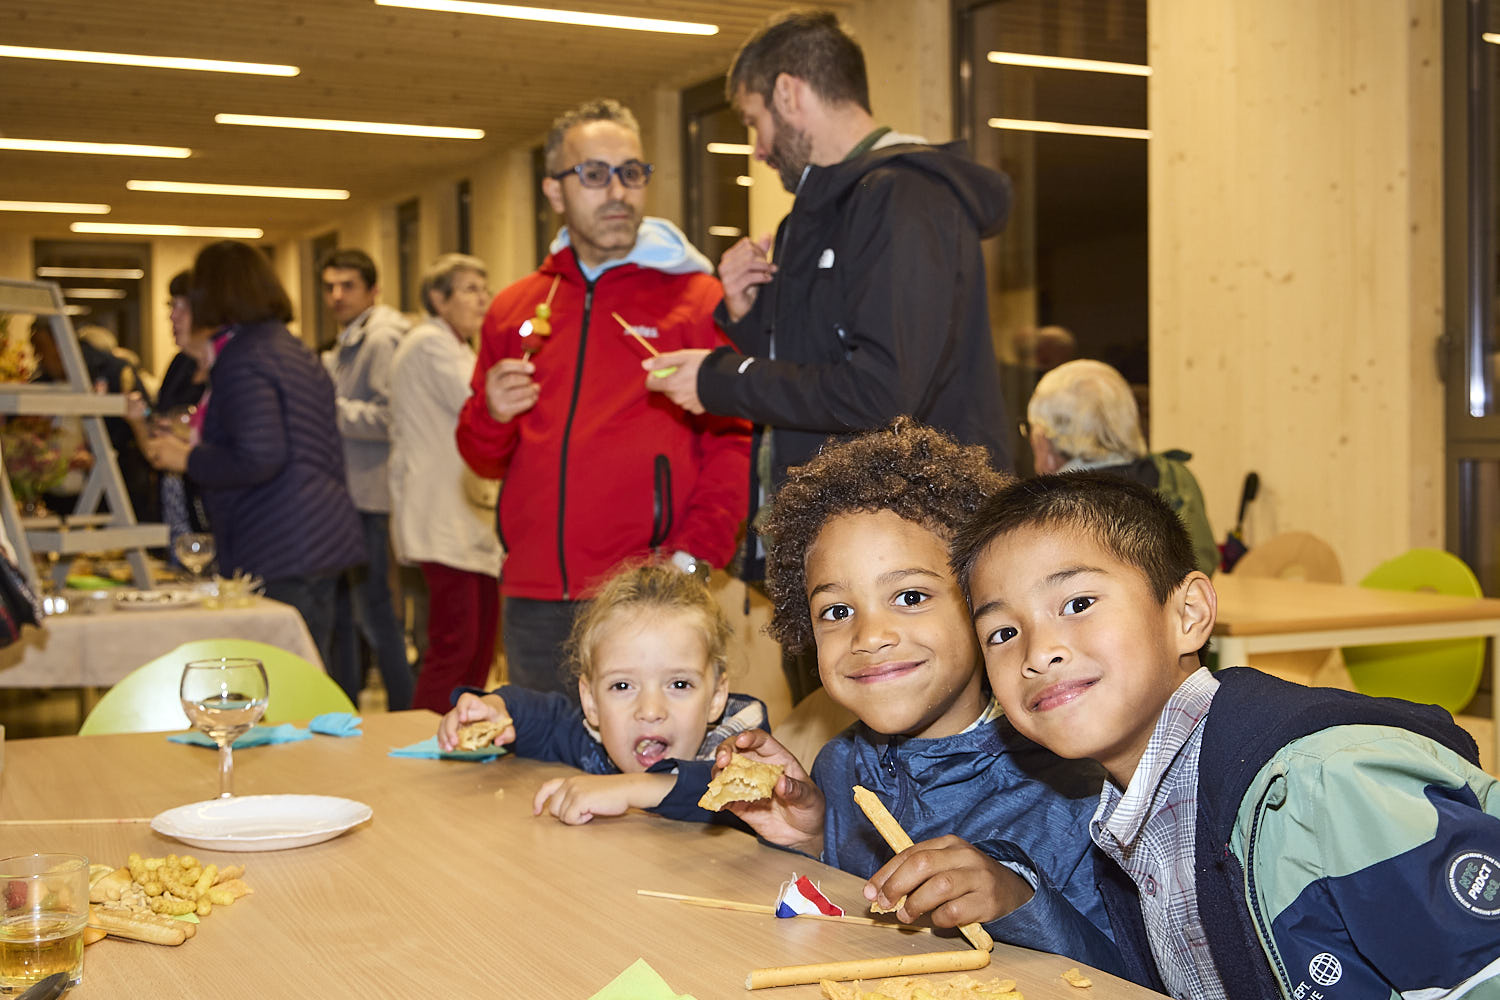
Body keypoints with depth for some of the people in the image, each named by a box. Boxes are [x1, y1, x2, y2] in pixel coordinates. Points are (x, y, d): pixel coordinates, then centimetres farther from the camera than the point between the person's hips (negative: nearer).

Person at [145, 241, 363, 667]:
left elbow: (258, 460, -22)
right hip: (325, 533, 10)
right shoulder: (296, 350, 17)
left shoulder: (240, 359, -13)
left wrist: (188, 458, -7)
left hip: (276, 554, -10)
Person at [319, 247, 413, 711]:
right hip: (343, 494, 10)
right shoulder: (346, 344, 19)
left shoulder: (382, 338, -12)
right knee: (339, 612, 15)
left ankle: (405, 713, 2)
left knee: (373, 612, -7)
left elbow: (388, 417, -20)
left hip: (368, 496, -10)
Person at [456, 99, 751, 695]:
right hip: (532, 606, 4)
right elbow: (483, 458, 21)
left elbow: (735, 442, -6)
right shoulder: (514, 309, 14)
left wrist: (692, 558, -16)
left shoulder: (699, 298, 1)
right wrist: (492, 416, -2)